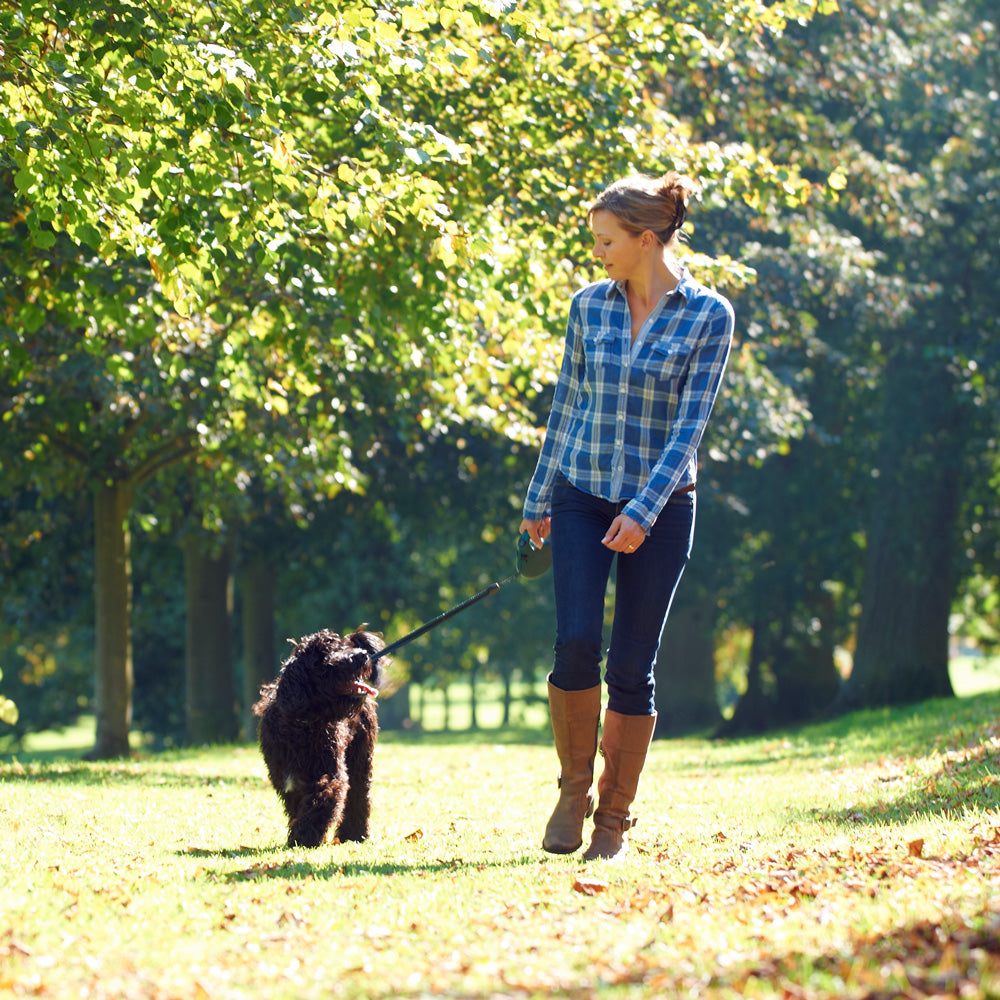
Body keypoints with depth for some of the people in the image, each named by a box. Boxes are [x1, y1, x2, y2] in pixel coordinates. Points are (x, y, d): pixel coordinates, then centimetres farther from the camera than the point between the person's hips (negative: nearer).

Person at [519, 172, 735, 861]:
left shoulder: (708, 315, -5)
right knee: (576, 642, -14)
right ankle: (574, 791, 5)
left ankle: (614, 819, 10)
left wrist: (643, 512, -19)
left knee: (632, 667, -2)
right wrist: (538, 500, 16)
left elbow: (691, 423, -10)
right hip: (582, 494, 2)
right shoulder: (590, 305, 6)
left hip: (660, 504, -2)